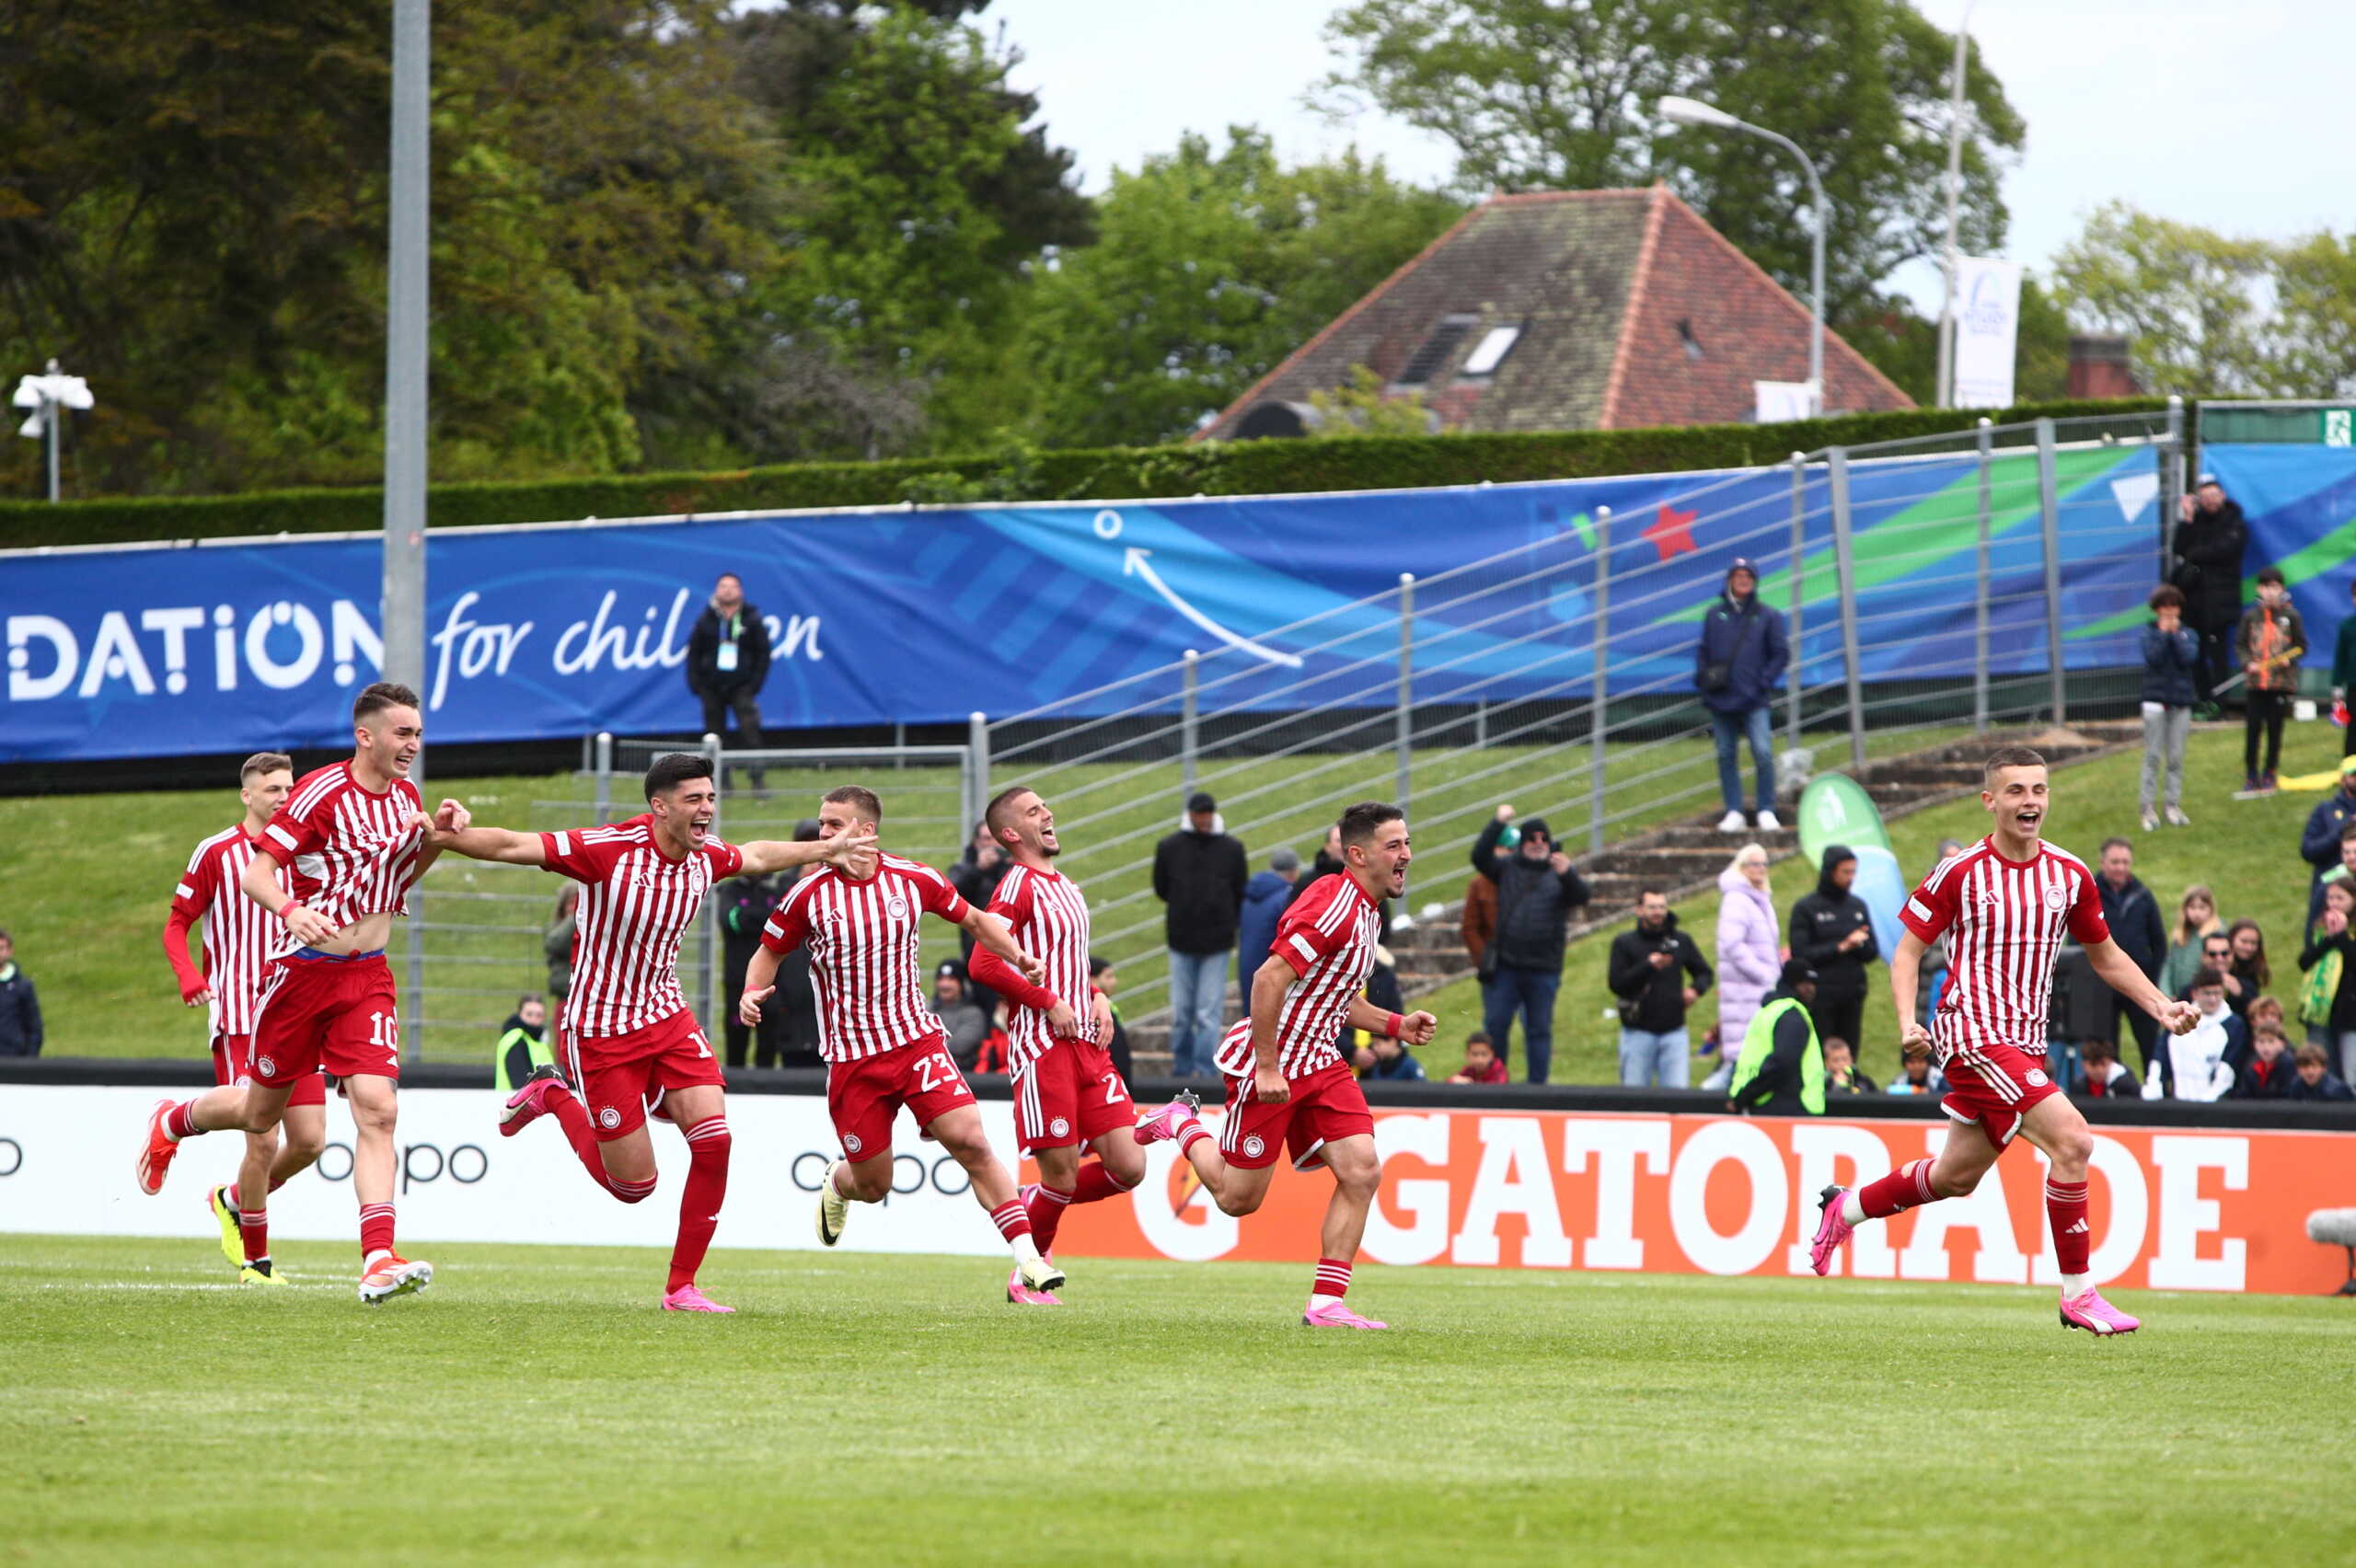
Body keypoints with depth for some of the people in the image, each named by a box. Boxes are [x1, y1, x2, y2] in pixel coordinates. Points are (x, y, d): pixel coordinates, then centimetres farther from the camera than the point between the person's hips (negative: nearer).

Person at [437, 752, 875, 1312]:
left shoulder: (707, 857, -2)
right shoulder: (611, 849, -23)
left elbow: (757, 856, 23)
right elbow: (513, 847, -28)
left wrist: (823, 851, 32)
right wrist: (448, 838, -45)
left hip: (667, 1016, 6)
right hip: (600, 1029, -6)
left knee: (714, 1136, -13)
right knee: (634, 1183, -1)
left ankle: (681, 1287, 0)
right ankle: (553, 1095, 26)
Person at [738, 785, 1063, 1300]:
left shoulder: (913, 880, -1)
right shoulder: (808, 895, -4)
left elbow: (974, 919, 16)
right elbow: (770, 951, 11)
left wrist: (1019, 958, 2)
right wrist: (752, 993, -10)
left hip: (917, 1040, 1)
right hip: (850, 1059, -1)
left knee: (970, 1141, -16)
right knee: (874, 1185, 2)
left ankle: (1028, 1258, -14)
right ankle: (836, 1184, 41)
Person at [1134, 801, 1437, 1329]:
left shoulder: (1364, 911, 11)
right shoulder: (1334, 906, -21)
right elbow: (1269, 978, -26)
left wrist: (1395, 1025, 12)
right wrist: (1267, 1066, -25)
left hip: (1321, 1063, 9)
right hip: (1271, 1064, -9)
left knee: (1362, 1171, -9)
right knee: (1238, 1198, 1)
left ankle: (1326, 1303, -5)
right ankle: (1180, 1125, 29)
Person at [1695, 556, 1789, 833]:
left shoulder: (1767, 616, 5)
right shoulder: (1714, 615, 9)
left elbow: (1780, 654, 8)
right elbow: (1702, 650, 14)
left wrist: (1764, 682, -4)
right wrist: (1703, 677, -1)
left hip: (1754, 701, -2)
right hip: (1720, 700, 2)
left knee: (1763, 753, -12)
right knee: (1726, 756, 4)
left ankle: (1766, 812, -2)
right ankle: (1733, 813, 10)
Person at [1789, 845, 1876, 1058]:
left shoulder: (1858, 906, 11)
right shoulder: (1806, 909, -2)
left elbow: (1872, 952, 11)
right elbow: (1800, 954, -9)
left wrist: (1857, 944, -11)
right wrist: (1841, 947, -12)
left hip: (1852, 996, 4)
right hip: (1820, 998, -4)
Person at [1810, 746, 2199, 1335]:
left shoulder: (2070, 874, 7)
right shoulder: (1960, 872, -8)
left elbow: (2106, 956, 19)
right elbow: (1907, 950, -1)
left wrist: (2161, 1007, 6)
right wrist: (1908, 1022, -17)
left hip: (2026, 1041, 7)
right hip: (1974, 1033, -7)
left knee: (1957, 1175, 17)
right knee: (2071, 1138, -22)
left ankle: (1846, 1208, 43)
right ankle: (2078, 1295, -15)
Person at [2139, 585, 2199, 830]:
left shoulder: (2188, 635, 10)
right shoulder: (2149, 633, 3)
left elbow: (2189, 658, -8)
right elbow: (2153, 658, -13)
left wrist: (2175, 633, -6)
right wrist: (2163, 633, -10)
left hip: (2181, 701, 2)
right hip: (2156, 700, -2)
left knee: (2176, 757, 3)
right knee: (2153, 756, -4)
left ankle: (2174, 806, 9)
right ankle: (2148, 807, -2)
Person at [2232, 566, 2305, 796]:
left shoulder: (2291, 616, 0)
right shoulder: (2250, 616, 3)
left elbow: (2301, 645, 5)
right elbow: (2239, 645, 8)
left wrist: (2289, 660, -14)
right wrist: (2247, 663, -10)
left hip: (2281, 681, -1)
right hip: (2255, 682, 1)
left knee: (2275, 730, 4)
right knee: (2252, 728, -1)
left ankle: (2269, 775, 15)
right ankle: (2251, 776, 8)